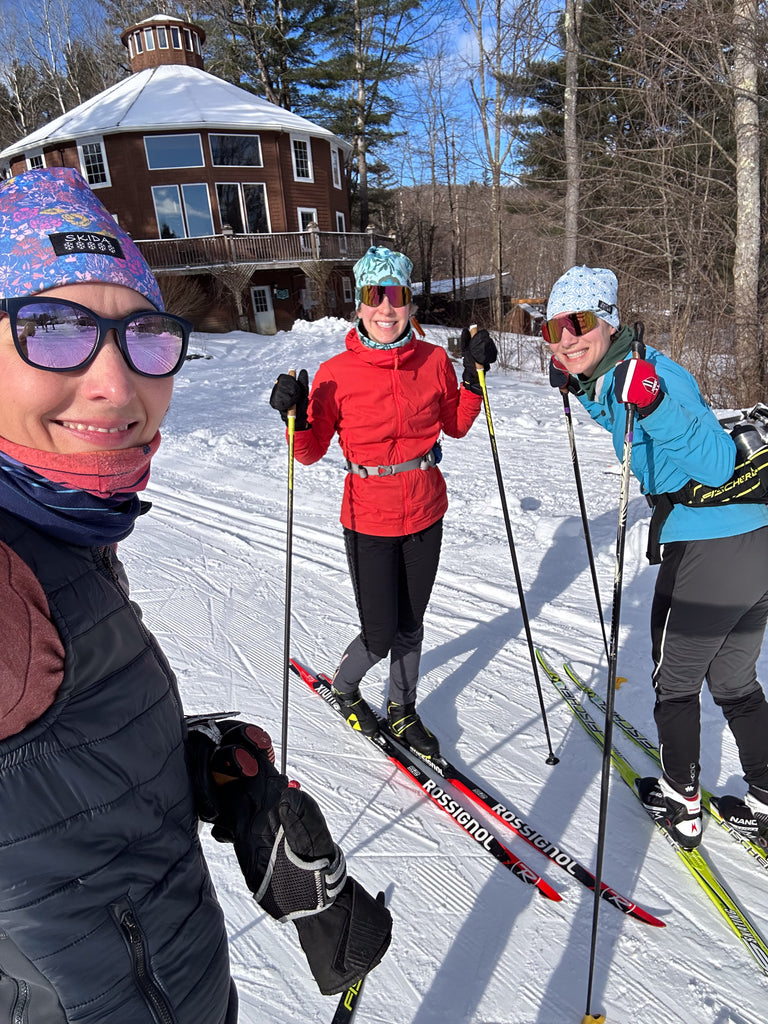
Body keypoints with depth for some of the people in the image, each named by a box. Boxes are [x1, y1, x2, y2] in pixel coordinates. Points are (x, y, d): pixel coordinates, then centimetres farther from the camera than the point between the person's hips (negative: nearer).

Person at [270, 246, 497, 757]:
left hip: (426, 516, 3)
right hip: (370, 522, -3)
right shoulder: (336, 373, -11)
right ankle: (344, 687, 38)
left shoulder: (435, 360, -3)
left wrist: (474, 374, -2)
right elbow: (311, 451, -4)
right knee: (379, 637, 3)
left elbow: (456, 425, 9)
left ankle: (402, 710, 43)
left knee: (410, 625, 18)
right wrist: (295, 417, -22)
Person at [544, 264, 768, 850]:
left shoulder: (650, 372, -18)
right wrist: (584, 393, 19)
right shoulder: (612, 378, 8)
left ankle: (681, 802, 33)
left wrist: (653, 404, -35)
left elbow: (718, 465, -24)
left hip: (707, 551, -9)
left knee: (675, 681, 13)